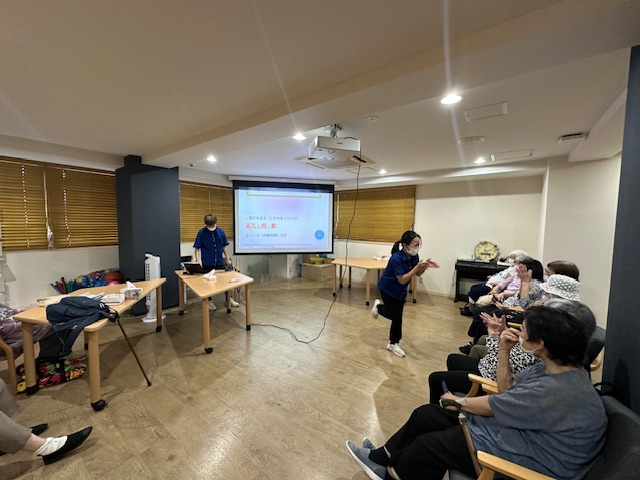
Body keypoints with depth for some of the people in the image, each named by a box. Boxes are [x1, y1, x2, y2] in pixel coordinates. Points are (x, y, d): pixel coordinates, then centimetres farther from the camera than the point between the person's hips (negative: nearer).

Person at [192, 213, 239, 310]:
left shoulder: (221, 231, -2)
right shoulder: (201, 233, -9)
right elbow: (197, 248, -7)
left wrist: (228, 258, 7)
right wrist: (198, 259, -20)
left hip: (220, 262, 2)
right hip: (207, 263, -2)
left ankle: (229, 299, 25)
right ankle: (209, 301, 29)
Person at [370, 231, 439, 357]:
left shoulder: (414, 256, -13)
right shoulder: (396, 258, -34)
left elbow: (418, 274, -2)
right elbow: (402, 280, -32)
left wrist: (425, 266, -23)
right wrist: (417, 267, -38)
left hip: (401, 290, 6)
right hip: (388, 288, -6)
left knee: (397, 316, 10)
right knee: (395, 316, 4)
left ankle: (393, 344, 29)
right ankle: (378, 306, 35)